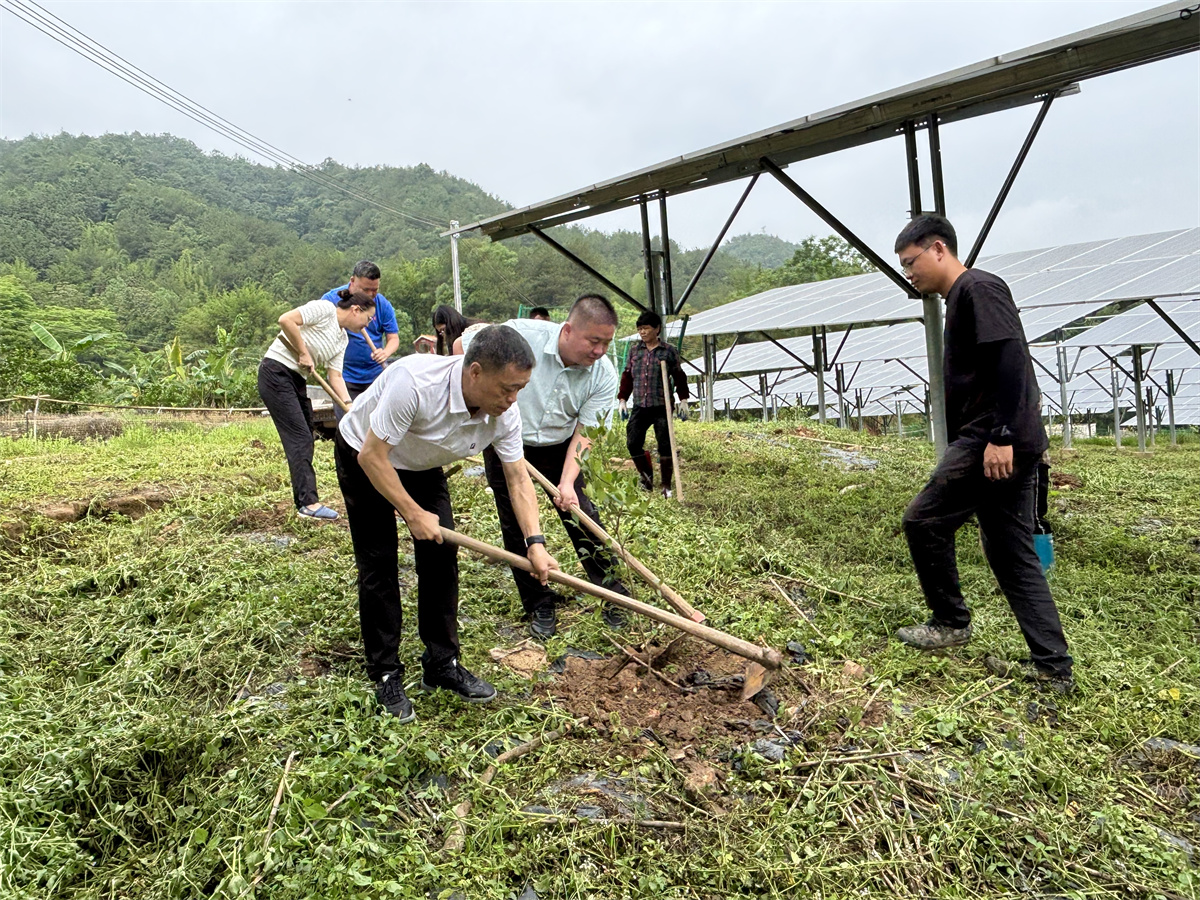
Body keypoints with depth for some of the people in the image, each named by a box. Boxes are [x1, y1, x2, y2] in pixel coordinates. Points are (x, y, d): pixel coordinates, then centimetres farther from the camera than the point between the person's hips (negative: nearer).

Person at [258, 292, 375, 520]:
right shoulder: (325, 309, -11)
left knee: (305, 438, 8)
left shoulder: (342, 339, 13)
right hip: (276, 373, -9)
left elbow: (335, 376, 6)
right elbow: (286, 320, -22)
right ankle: (309, 502, -11)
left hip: (297, 380, 9)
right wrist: (303, 353, -16)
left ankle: (303, 499, 15)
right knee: (299, 436, -12)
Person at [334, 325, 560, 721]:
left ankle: (442, 665, 14)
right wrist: (413, 514, -24)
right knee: (378, 565, -5)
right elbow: (373, 457, -32)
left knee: (441, 557, 0)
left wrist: (535, 543, -22)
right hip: (364, 459, -5)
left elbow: (518, 479, -13)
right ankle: (386, 674, 9)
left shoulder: (505, 413, -22)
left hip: (423, 466, 5)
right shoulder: (415, 382, -41)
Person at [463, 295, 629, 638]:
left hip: (559, 450, 1)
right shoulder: (521, 335, -25)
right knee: (517, 530, 3)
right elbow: (465, 346, -10)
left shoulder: (604, 375, -16)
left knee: (583, 520, -2)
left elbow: (584, 432, -15)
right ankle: (539, 607, 19)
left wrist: (568, 481, -28)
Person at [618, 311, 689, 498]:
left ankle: (666, 486, 13)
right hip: (639, 406, 3)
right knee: (633, 443, -3)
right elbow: (627, 375, 14)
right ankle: (647, 476, 21)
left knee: (665, 445, 0)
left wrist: (683, 400, 2)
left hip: (662, 407, -3)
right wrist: (623, 399, 10)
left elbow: (679, 377, 7)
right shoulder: (635, 349, 9)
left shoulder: (668, 351, 1)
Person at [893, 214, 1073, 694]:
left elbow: (1011, 358, -19)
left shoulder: (979, 287, -6)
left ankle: (951, 621, 11)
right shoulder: (960, 299, 23)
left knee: (924, 519, -5)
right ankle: (1053, 667, 15)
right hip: (1010, 445, 10)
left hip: (994, 442, -10)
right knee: (1013, 553, 10)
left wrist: (1000, 436, -24)